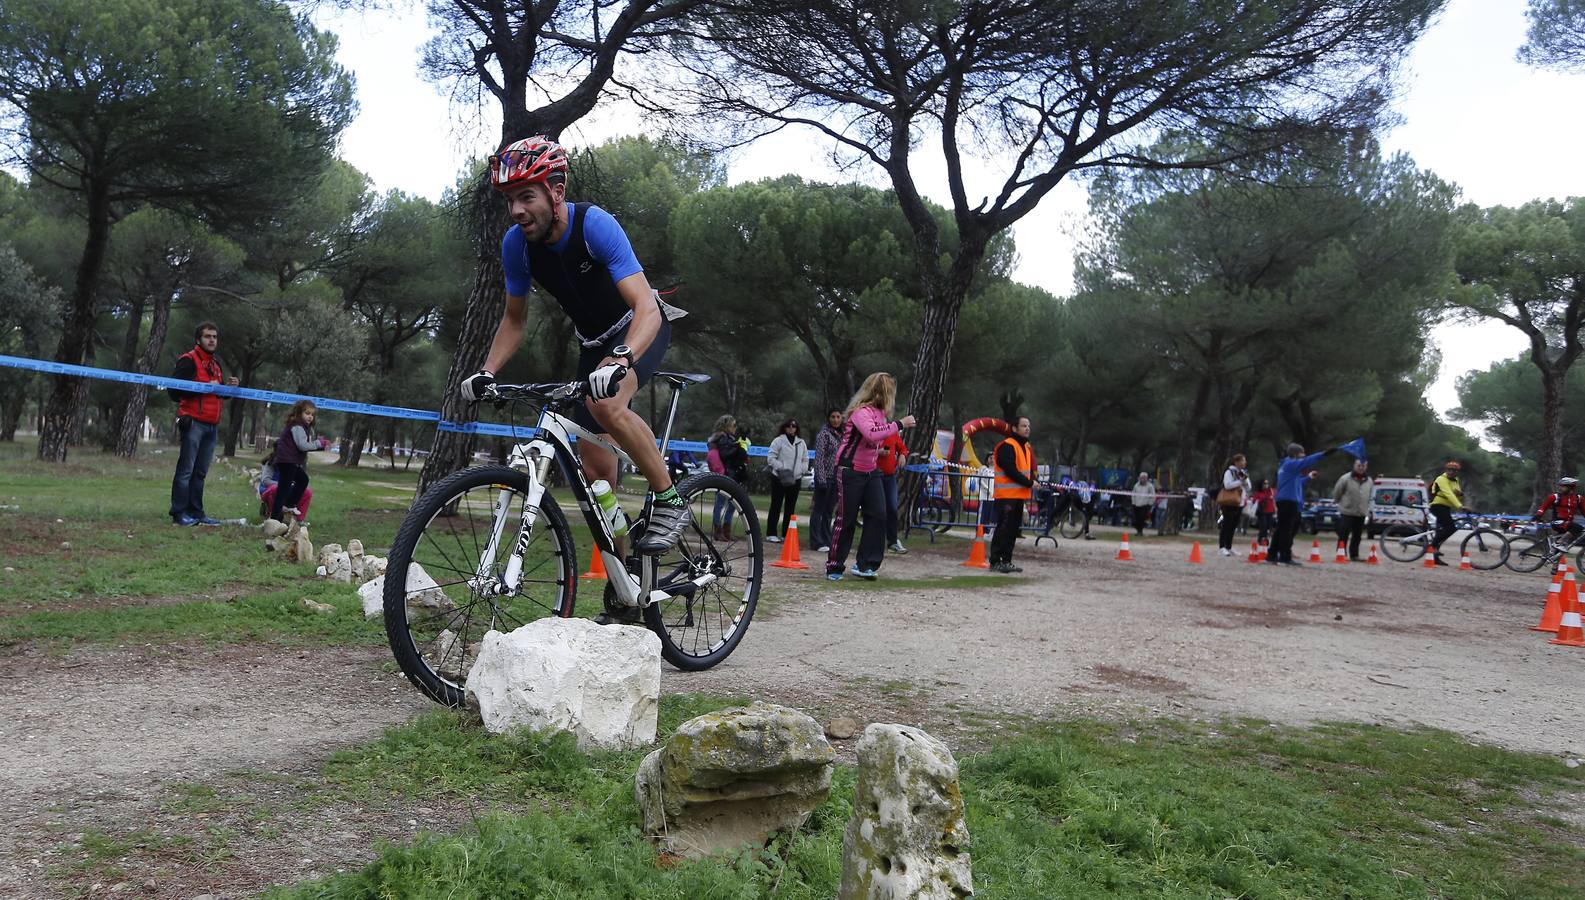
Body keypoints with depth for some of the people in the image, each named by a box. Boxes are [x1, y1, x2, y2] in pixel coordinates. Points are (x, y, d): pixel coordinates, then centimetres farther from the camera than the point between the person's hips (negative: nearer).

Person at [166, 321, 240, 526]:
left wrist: (228, 386, 9)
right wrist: (205, 387, -17)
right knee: (186, 469, -6)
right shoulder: (188, 361, -4)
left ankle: (196, 512, 12)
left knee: (200, 472, 9)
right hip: (194, 422, -7)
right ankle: (179, 513, -3)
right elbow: (174, 390, -13)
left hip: (211, 425, 8)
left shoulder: (216, 364, 21)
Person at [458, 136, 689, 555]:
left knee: (606, 403, -37)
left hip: (640, 329, -5)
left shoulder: (594, 224, -30)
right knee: (595, 470, 0)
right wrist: (487, 372, -14)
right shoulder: (516, 243, -14)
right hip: (593, 342, 6)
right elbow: (515, 319, 1)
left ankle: (669, 501, -17)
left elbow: (646, 309, -39)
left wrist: (619, 362, -56)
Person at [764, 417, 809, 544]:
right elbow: (771, 458, -8)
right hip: (779, 478, -5)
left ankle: (786, 534, 14)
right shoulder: (778, 441, -4)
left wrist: (802, 470, 0)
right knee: (776, 506, -2)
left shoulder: (801, 443, 12)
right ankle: (771, 534, 2)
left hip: (795, 479, 5)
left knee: (790, 508, 8)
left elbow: (805, 460, 18)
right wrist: (781, 467, -18)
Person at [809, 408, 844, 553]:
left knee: (829, 511, 12)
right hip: (825, 477, -7)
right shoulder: (824, 434, -7)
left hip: (836, 478, 7)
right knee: (818, 510, -2)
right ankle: (817, 542, -1)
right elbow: (819, 458, -12)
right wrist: (821, 479, -18)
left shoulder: (841, 435, 14)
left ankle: (827, 541, 17)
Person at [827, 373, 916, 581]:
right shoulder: (861, 412, -19)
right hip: (850, 471, -8)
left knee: (878, 515, -2)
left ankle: (865, 564, 4)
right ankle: (834, 567, 9)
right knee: (846, 519, -2)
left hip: (871, 472, 8)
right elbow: (872, 433, -38)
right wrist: (900, 424, -32)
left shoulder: (880, 412, 8)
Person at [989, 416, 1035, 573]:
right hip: (1006, 495, -9)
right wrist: (1029, 483, -15)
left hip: (1020, 495, 9)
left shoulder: (1027, 447, 19)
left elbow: (1030, 470, 21)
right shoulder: (1007, 446, -11)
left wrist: (1029, 492, 5)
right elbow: (1010, 470, -19)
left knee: (1013, 529, 10)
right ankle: (995, 562, -6)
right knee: (1003, 528, -9)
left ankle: (1006, 561, 16)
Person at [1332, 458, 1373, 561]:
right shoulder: (1346, 478, -11)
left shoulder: (1369, 481, 7)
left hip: (1361, 514, 5)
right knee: (1343, 535, -4)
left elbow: (1370, 497, 20)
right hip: (1347, 512, -5)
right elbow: (1336, 493, -3)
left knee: (1357, 536, 10)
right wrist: (1341, 504, 7)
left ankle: (1354, 555, 18)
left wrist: (1367, 510, 15)